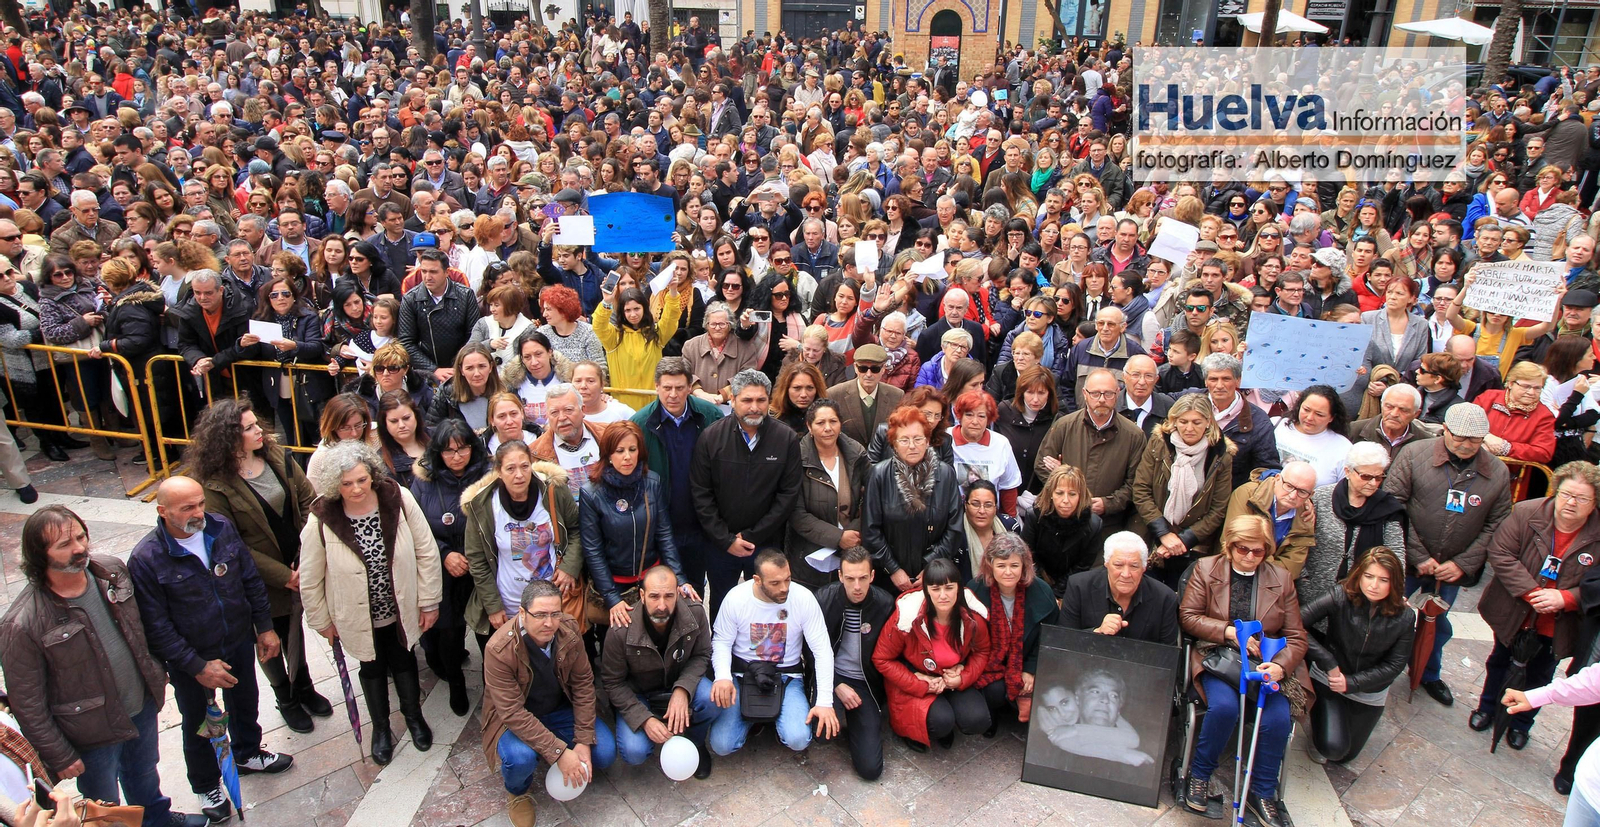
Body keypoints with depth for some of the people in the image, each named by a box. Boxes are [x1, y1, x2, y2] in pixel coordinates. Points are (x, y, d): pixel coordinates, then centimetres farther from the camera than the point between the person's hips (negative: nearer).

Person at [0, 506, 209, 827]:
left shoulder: (112, 569, -13)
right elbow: (26, 703, -19)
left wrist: (157, 672, 14)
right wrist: (58, 756, -12)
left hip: (143, 704, 5)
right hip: (93, 732, -5)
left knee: (144, 772, 32)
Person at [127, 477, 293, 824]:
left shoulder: (222, 528, -13)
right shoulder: (146, 559, -25)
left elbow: (251, 579, 0)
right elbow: (156, 627, -20)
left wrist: (264, 627, 3)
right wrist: (198, 667, -20)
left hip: (239, 642, 4)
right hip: (190, 659, -4)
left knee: (244, 704, 27)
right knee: (197, 723, 19)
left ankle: (248, 753, 56)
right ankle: (207, 786, 44)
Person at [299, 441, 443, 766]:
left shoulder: (399, 499, -22)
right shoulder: (321, 521, -24)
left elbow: (426, 551, -12)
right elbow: (310, 580, -9)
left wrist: (429, 601, -7)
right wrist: (323, 621, 0)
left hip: (402, 609, 0)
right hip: (358, 615, 0)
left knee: (404, 661, 22)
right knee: (372, 667, 22)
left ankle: (413, 715, 50)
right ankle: (380, 728, 47)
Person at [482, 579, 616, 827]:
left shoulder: (569, 630, -18)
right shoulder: (499, 649, -31)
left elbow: (583, 683, -9)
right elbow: (513, 713, -30)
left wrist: (583, 741, -15)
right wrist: (559, 753, -33)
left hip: (561, 709, 4)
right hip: (515, 720, -4)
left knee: (604, 753, -15)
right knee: (520, 758, -34)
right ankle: (517, 793, 2)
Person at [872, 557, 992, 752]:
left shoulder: (973, 616, -17)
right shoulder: (907, 617, -26)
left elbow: (982, 651, 3)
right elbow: (881, 659, -15)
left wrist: (963, 678, -16)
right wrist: (921, 685, -21)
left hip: (954, 678, 4)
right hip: (914, 679, -3)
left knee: (977, 721, -19)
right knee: (941, 721, -28)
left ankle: (945, 726, 15)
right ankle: (911, 729, 7)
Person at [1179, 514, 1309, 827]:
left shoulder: (1281, 579, 10)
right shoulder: (1206, 569, 5)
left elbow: (1296, 636, 6)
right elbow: (1187, 616, 0)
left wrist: (1281, 665, -14)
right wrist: (1229, 631, -14)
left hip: (1266, 664, 2)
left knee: (1278, 718, -24)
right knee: (1224, 706, -31)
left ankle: (1262, 792, 0)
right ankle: (1199, 774, -5)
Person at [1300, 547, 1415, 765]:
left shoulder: (1404, 617, -15)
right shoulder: (1340, 598, -24)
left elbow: (1394, 665, -10)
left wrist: (1351, 683, -18)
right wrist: (1328, 663, -29)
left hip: (1369, 693, 3)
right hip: (1328, 680, -3)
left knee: (1346, 755, 13)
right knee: (1333, 747, -20)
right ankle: (1321, 725, 15)